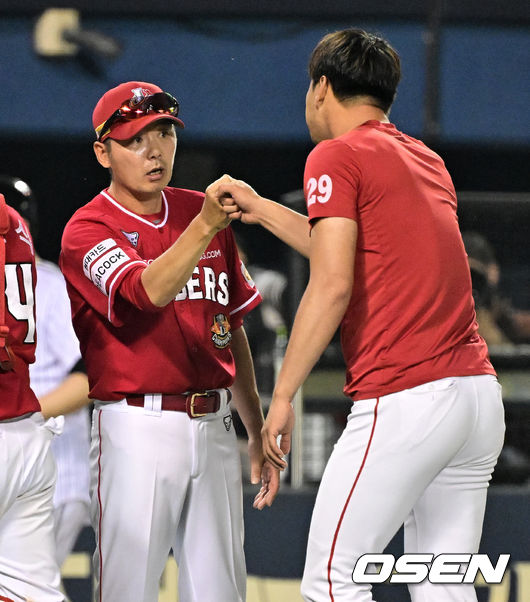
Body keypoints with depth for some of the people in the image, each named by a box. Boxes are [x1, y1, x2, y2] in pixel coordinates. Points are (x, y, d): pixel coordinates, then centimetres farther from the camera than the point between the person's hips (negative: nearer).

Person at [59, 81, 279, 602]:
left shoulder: (203, 212, 14)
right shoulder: (88, 230, -5)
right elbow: (150, 291, -25)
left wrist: (258, 433, 19)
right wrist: (204, 227, -39)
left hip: (214, 427, 5)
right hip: (136, 434, -5)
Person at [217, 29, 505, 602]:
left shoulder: (337, 156, -3)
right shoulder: (428, 162, 21)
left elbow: (332, 285, -13)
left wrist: (282, 393, -10)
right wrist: (260, 210, 41)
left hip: (403, 399, -8)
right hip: (480, 390, 8)